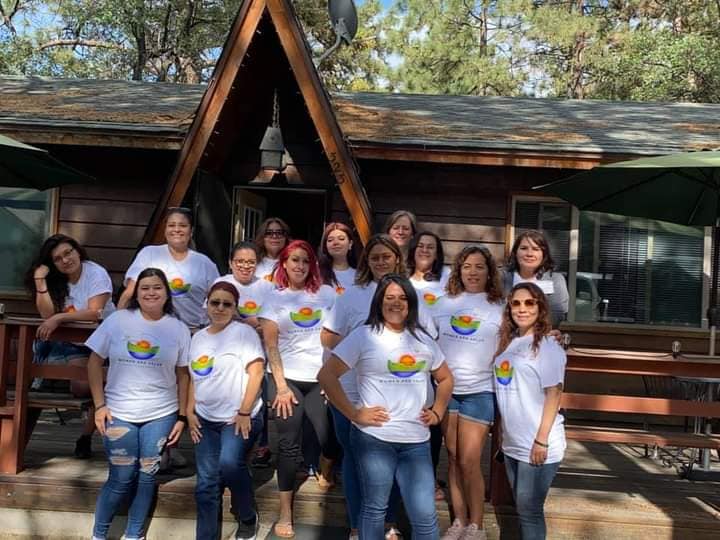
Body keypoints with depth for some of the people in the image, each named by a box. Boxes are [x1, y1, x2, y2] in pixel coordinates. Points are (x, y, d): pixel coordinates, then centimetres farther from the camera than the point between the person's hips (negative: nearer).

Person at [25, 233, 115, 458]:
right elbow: (47, 315, -10)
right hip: (66, 341, 4)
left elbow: (94, 313, -24)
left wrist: (58, 318, -32)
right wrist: (40, 282, -18)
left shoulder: (97, 274, -12)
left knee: (83, 387, -22)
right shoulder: (55, 279, 3)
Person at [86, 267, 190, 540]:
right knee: (121, 479, 2)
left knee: (147, 477, 6)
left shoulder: (178, 329, 0)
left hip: (161, 415, 1)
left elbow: (182, 375, 3)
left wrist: (182, 417, 1)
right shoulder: (117, 320, -2)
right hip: (119, 413, -1)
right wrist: (99, 405, -4)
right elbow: (95, 361, 2)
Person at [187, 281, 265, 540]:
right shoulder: (198, 338, 12)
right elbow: (195, 379, 19)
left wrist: (244, 412, -17)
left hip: (239, 418, -6)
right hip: (206, 420, 6)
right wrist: (190, 412, 9)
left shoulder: (244, 332, -6)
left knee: (229, 463, -26)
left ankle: (248, 518, -2)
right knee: (206, 483, 5)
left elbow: (256, 373, -13)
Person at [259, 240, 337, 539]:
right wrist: (281, 386, -9)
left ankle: (325, 475, 27)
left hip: (321, 379, 1)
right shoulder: (274, 298, 4)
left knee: (331, 438, -7)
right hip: (287, 379, -1)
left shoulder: (326, 293, 6)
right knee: (289, 445, -2)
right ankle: (285, 513, 8)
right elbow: (271, 345, -1)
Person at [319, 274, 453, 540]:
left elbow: (445, 378, 25)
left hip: (417, 441, 4)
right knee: (374, 508, 10)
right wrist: (353, 414, -12)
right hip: (374, 438, -3)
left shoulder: (423, 339, 12)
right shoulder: (364, 335, -3)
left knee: (425, 516, 2)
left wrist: (437, 412, 11)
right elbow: (326, 375, -9)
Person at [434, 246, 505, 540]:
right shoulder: (444, 303, 7)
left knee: (469, 462, -3)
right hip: (446, 388, 3)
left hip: (480, 391, -3)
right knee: (453, 458, 10)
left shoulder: (500, 307, 1)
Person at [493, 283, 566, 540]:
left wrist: (541, 440, -18)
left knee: (530, 510, 3)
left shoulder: (548, 346, -11)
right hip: (512, 443, 7)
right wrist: (502, 433, 13)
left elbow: (553, 395, -15)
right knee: (522, 509, 17)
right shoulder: (508, 343, 9)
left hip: (537, 445, -7)